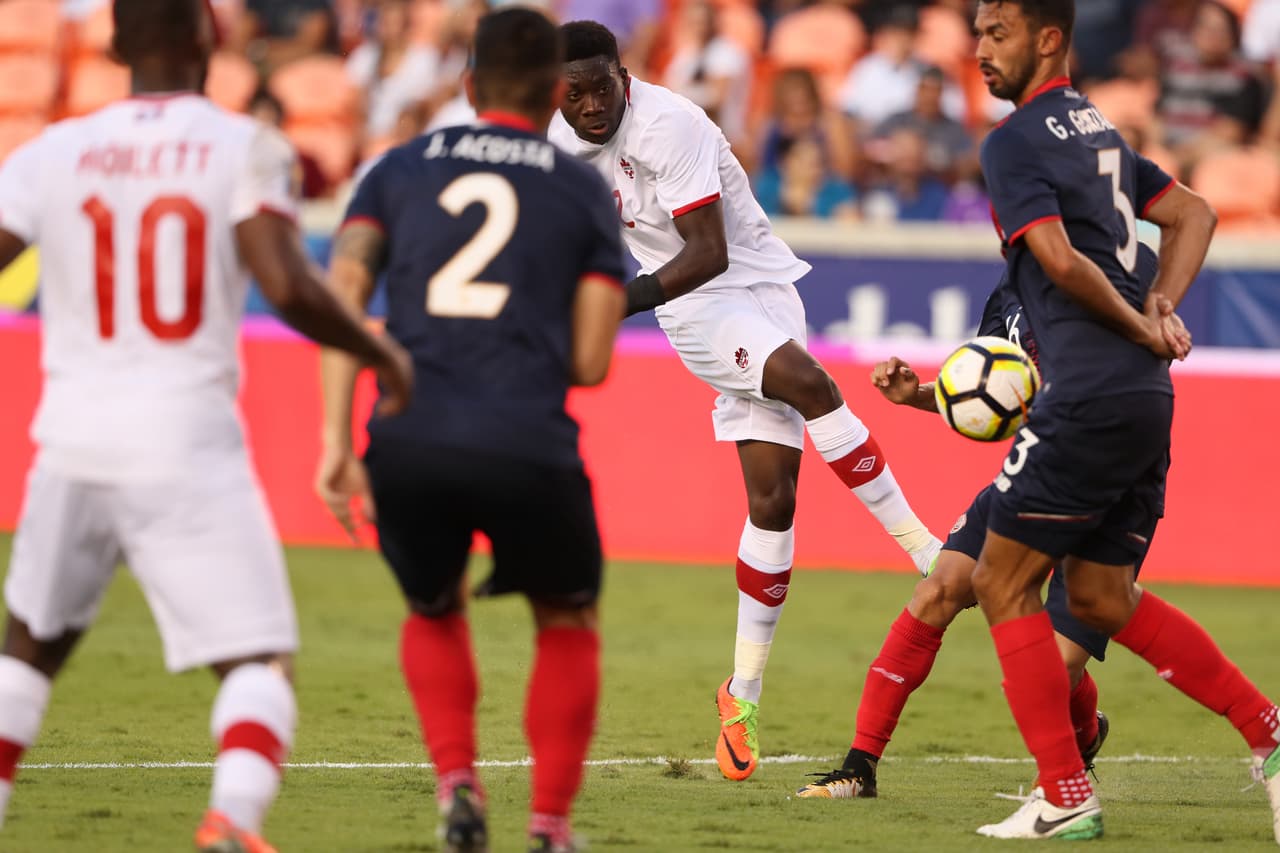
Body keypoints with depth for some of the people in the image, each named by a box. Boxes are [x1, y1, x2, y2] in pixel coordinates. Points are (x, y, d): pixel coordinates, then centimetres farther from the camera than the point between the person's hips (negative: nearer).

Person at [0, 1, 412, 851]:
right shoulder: (245, 149, -3)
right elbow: (289, 287, -14)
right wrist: (382, 353, 1)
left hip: (74, 439, 3)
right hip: (187, 446, -3)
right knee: (262, 659, 0)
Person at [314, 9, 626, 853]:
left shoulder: (400, 169, 17)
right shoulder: (584, 190, 13)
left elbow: (341, 293, 2)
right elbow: (589, 362, 7)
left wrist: (337, 442, 0)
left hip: (409, 443, 1)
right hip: (528, 449, -1)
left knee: (434, 612, 29)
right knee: (568, 621, 25)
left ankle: (457, 784, 8)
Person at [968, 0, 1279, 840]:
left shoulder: (1014, 142, -9)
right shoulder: (1095, 126, 18)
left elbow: (1062, 262, -20)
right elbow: (1193, 214, 25)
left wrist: (1142, 329, -5)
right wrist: (1160, 310, 11)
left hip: (1088, 399, -9)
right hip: (1147, 395, 9)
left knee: (1003, 581, 2)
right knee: (1102, 596, 15)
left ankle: (1067, 796, 0)